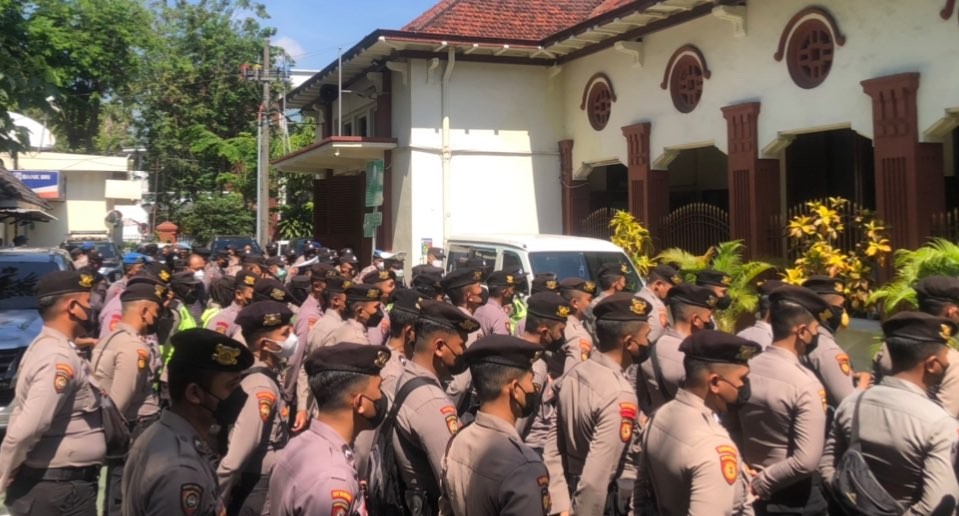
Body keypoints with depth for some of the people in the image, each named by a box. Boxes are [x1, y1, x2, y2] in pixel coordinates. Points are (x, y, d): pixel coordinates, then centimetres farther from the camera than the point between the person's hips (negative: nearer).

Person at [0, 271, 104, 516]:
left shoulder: (45, 346, 11)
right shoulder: (60, 358, -21)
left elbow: (26, 419, 18)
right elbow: (26, 429, -29)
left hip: (53, 484, 10)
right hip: (61, 489, -10)